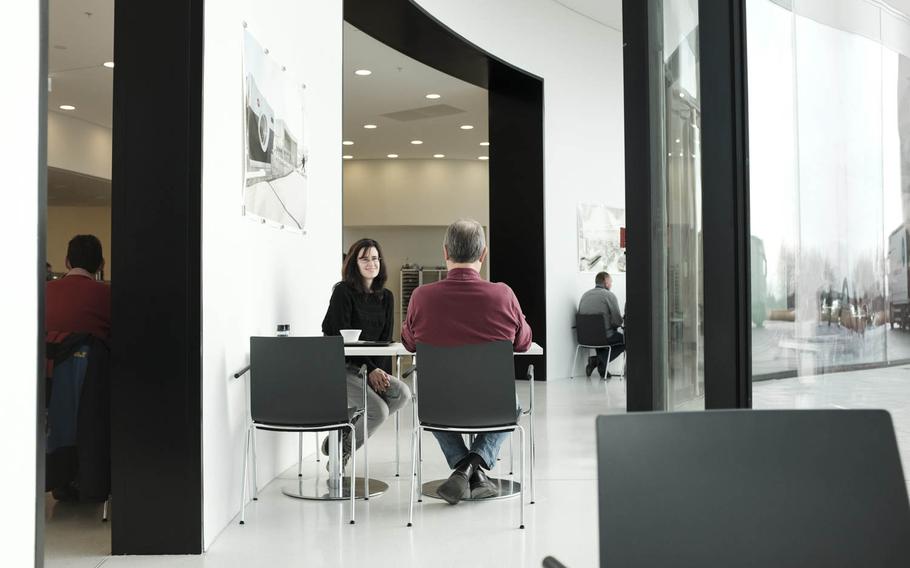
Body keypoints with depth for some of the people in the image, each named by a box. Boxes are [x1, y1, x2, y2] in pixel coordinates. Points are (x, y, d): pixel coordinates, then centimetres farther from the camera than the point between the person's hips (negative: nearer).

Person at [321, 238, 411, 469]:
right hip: (340, 368, -6)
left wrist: (381, 372, -9)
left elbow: (385, 340, 9)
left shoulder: (386, 297, 11)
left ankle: (344, 439, -4)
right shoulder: (343, 292, -7)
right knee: (378, 410, -24)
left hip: (372, 367, 6)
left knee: (402, 394, -20)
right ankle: (337, 447, 2)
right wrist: (369, 370, -18)